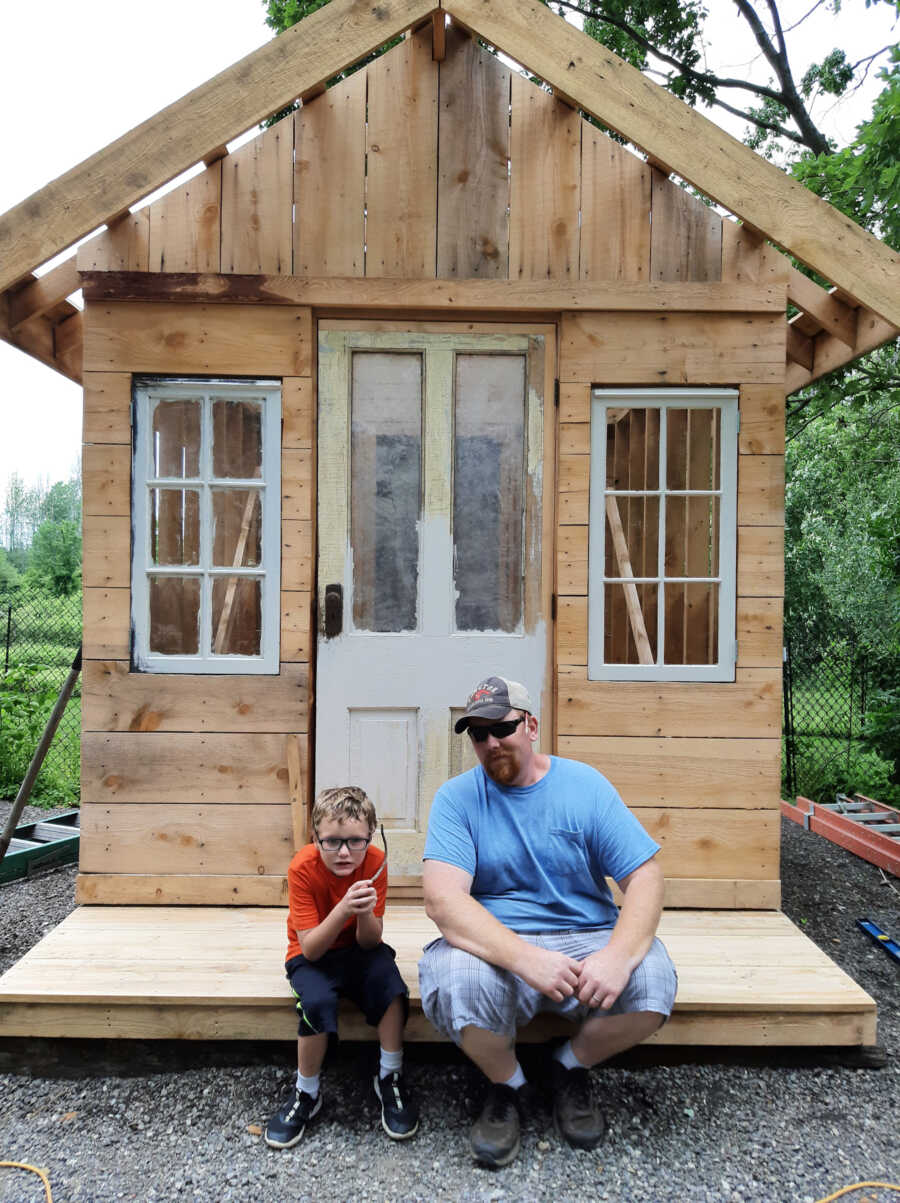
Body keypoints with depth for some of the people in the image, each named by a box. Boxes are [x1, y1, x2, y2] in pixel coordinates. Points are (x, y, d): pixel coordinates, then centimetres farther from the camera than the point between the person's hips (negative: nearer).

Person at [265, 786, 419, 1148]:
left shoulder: (374, 862, -19)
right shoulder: (303, 867, -25)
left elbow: (370, 943, -15)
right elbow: (310, 949, -26)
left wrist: (365, 912, -37)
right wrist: (343, 909, -42)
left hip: (357, 951, 2)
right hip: (312, 956, -2)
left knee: (387, 976, -27)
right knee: (317, 1001, -30)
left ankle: (390, 1077, -6)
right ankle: (307, 1094, -4)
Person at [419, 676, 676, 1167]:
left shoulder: (585, 785, 0)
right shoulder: (457, 797, -3)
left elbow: (644, 875, -6)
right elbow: (443, 899, -17)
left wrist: (619, 955, -25)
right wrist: (525, 957, -31)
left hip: (587, 938, 2)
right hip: (495, 947, -1)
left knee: (652, 981, -26)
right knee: (454, 981, -33)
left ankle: (571, 1067, 8)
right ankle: (506, 1084, 3)